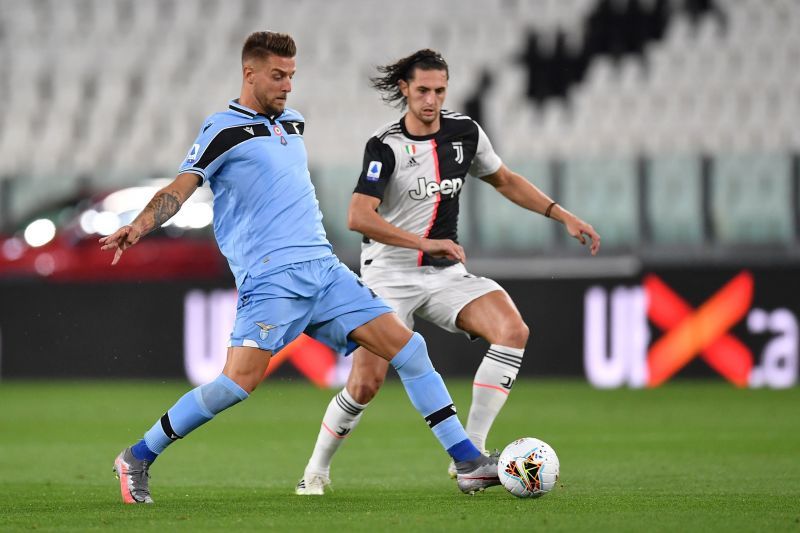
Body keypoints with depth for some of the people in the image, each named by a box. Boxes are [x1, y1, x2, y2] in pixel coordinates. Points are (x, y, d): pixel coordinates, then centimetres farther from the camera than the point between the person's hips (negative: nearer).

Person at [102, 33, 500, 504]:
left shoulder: (293, 122, 20)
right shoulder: (223, 131, -1)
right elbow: (180, 190, -10)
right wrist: (140, 226, -27)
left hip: (323, 267, 7)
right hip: (270, 278, -7)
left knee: (406, 345, -2)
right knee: (241, 380, -20)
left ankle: (468, 463, 2)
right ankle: (137, 460, -4)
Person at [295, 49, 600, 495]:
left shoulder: (465, 132, 3)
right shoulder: (385, 146, -13)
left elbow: (505, 180, 20)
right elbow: (359, 217, -24)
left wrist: (563, 215, 13)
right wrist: (426, 243, -29)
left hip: (446, 274, 4)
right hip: (390, 275, -4)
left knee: (513, 329, -22)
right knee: (366, 383, -14)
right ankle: (316, 471, 14)